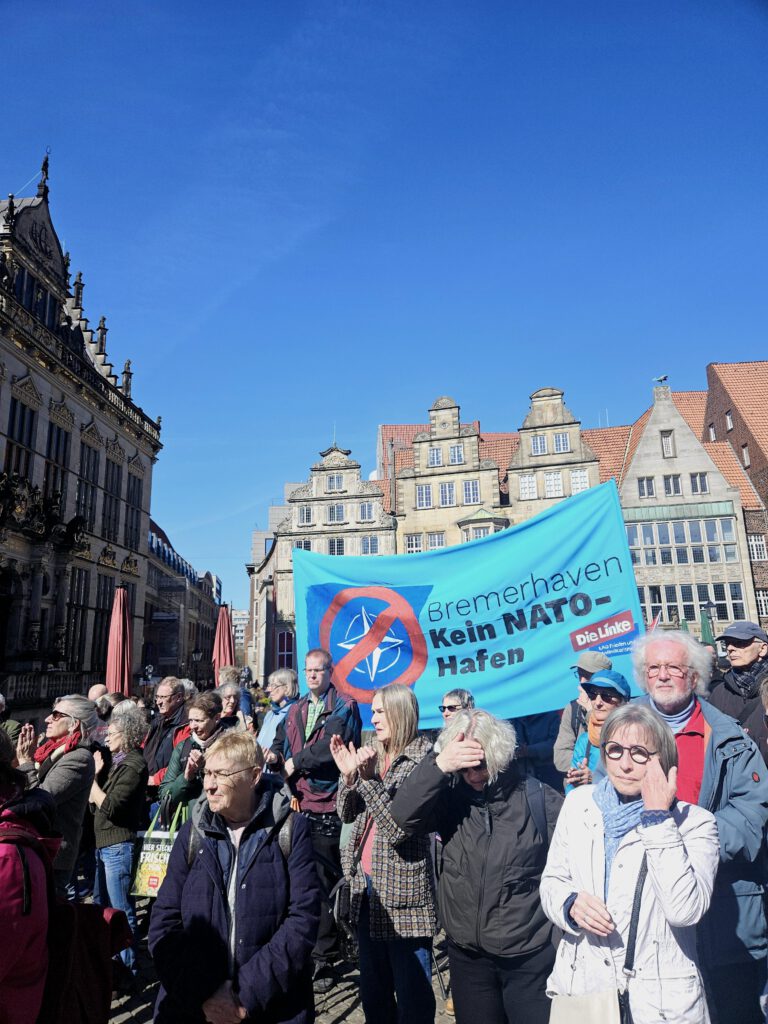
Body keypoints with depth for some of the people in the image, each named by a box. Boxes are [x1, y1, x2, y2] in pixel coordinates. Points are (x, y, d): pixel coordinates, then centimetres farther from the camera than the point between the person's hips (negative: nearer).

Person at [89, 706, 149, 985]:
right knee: (101, 905, 21)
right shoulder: (120, 761, 13)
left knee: (121, 910, -1)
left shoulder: (133, 765, -16)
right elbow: (95, 802, 11)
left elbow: (110, 805, -21)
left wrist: (92, 776, -12)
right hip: (105, 843, 10)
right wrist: (96, 773, -2)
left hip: (118, 844, -10)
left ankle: (127, 969, 11)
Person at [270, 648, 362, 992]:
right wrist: (274, 755, -8)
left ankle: (322, 959, 16)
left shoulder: (344, 707, -5)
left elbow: (332, 744, -18)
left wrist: (295, 761, -10)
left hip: (328, 808, -5)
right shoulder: (295, 711, 15)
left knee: (325, 883, 3)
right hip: (298, 805, 5)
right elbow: (281, 744, 14)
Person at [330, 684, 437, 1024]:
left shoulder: (422, 759, -14)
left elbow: (401, 826, -22)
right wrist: (348, 774, -8)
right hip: (366, 883, 7)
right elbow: (346, 814, 8)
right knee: (372, 985, 22)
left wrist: (369, 778, -25)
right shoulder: (373, 752, 6)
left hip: (403, 892, -7)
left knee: (411, 993, 7)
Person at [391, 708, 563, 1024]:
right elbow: (404, 816, -20)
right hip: (466, 954, 3)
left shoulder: (537, 798, -12)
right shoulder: (450, 797, -5)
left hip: (529, 955, -2)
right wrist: (437, 766, -31)